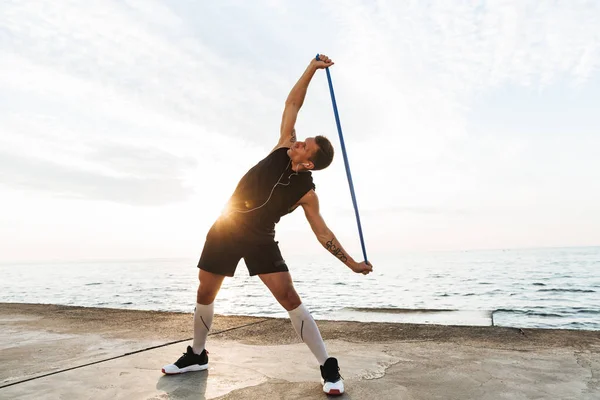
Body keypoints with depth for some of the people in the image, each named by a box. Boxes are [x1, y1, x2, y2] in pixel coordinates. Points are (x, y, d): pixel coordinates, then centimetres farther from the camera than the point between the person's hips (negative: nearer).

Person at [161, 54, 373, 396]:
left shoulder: (307, 193, -14)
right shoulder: (285, 147, -6)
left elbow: (322, 233, -8)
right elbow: (292, 105, -6)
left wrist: (351, 262, -13)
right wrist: (312, 68, -14)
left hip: (260, 239, -4)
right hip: (226, 230, 4)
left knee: (289, 297, -15)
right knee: (205, 294, 12)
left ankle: (329, 368, -2)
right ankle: (197, 356, 35)